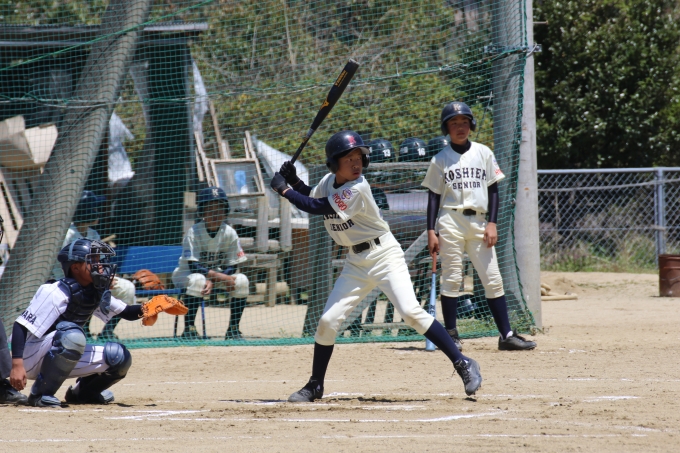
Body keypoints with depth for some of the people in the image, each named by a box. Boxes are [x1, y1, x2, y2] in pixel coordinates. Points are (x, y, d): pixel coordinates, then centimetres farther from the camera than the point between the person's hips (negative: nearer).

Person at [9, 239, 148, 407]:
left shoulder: (97, 293, 0)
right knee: (72, 335, -36)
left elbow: (127, 313, 9)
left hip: (61, 359, 8)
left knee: (120, 357, -4)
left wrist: (143, 310, -15)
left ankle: (83, 391, 19)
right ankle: (40, 393, -22)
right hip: (33, 358, -8)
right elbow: (21, 327, -26)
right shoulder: (56, 292, -24)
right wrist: (17, 365, -35)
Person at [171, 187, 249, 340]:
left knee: (242, 281, -20)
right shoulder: (194, 232, -21)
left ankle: (233, 329, -9)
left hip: (216, 272, 4)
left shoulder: (229, 233, -11)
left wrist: (213, 281, -28)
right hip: (186, 273, -4)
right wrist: (220, 277, -37)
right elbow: (193, 266, -28)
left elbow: (231, 267, -11)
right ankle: (188, 329, -29)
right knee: (198, 280, -38)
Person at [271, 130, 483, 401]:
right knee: (328, 320, 1)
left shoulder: (357, 189, -21)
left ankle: (463, 364, -16)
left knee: (411, 312, -21)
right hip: (356, 262, 7)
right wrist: (294, 182, 3)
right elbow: (312, 198, 21)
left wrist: (284, 190, -13)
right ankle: (315, 386, 15)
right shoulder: (329, 182, 1)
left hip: (384, 254, -7)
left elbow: (318, 208, -21)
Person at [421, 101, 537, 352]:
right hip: (451, 221, -2)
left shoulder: (483, 153, 9)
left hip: (478, 222, 2)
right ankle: (451, 335, 2)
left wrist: (492, 224, -2)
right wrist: (431, 231, -3)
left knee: (493, 280, -2)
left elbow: (493, 190, 8)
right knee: (451, 279, -3)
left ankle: (506, 335, -3)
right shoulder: (440, 159, 5)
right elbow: (433, 196, 5)